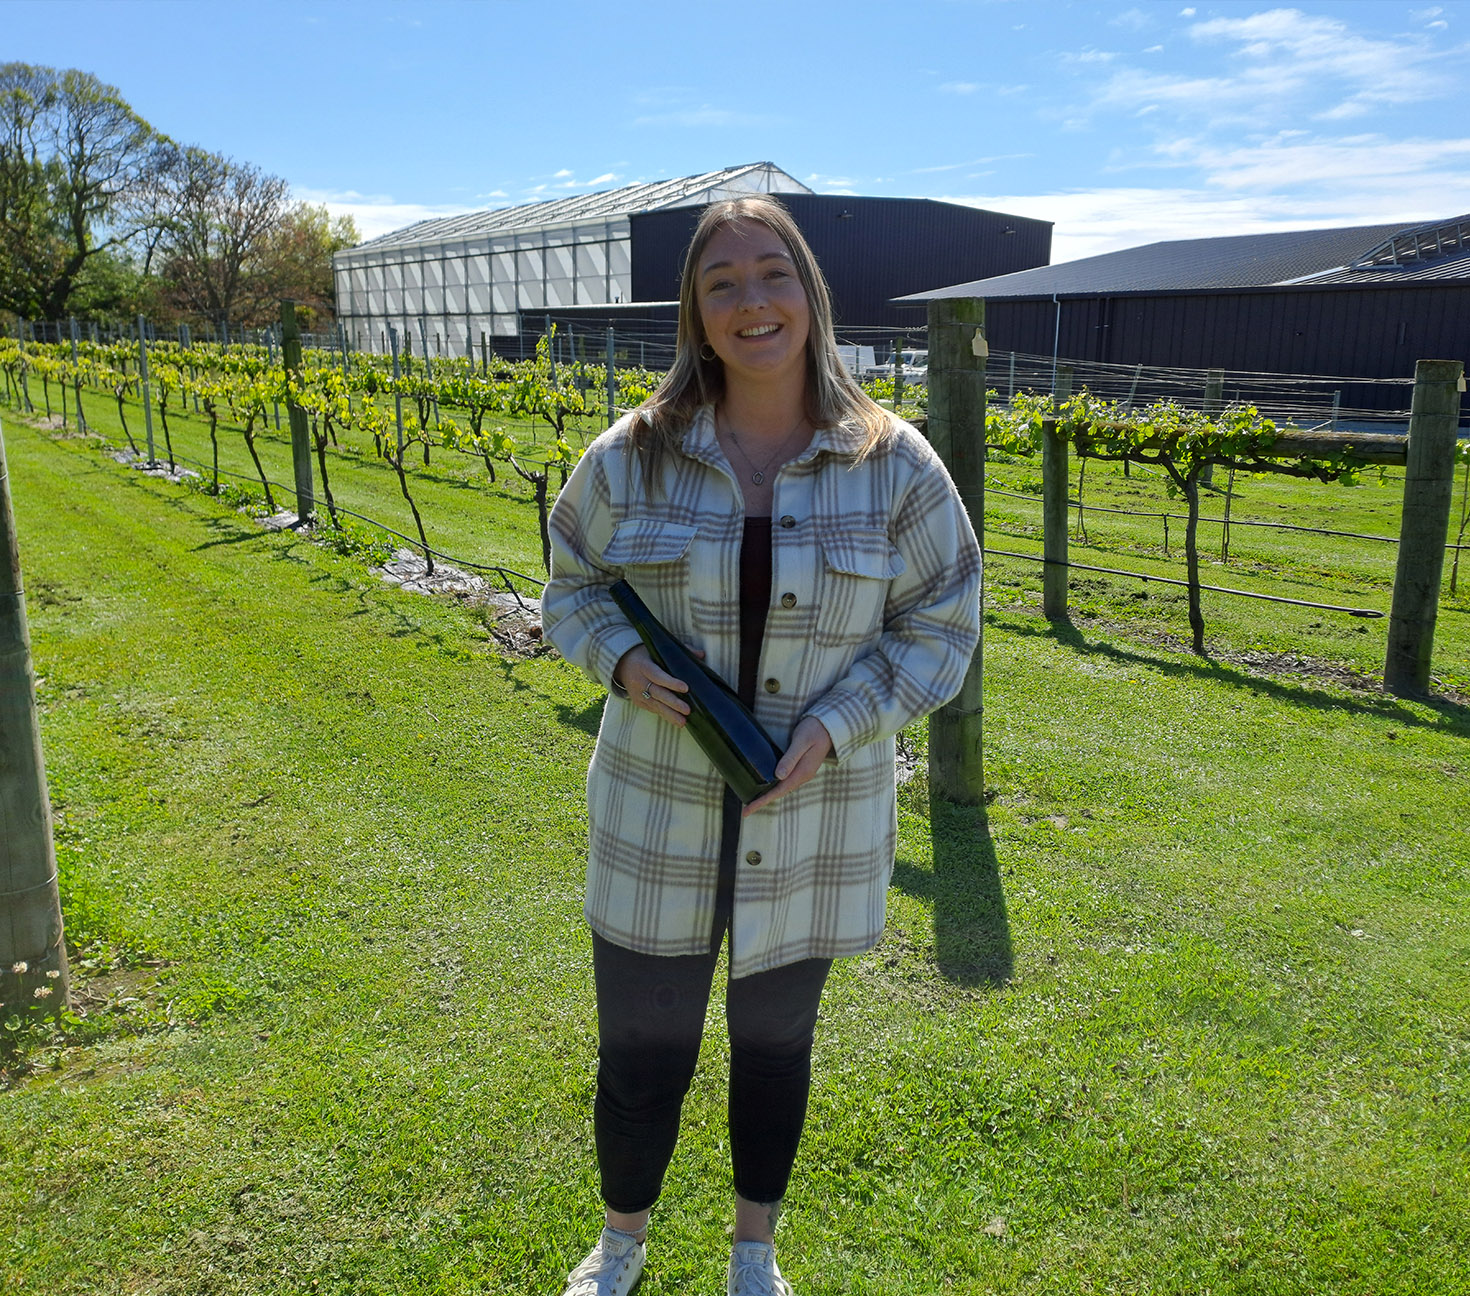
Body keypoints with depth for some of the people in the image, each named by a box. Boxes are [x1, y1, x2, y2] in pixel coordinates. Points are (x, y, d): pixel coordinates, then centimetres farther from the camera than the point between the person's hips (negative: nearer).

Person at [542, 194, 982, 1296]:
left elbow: (940, 626, -2)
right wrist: (623, 661, -14)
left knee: (776, 1044, 20)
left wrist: (836, 723, -16)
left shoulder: (895, 465, -8)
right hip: (658, 818, 0)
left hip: (816, 823, 0)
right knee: (639, 1052, 14)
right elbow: (574, 584, 8)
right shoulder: (632, 456, -6)